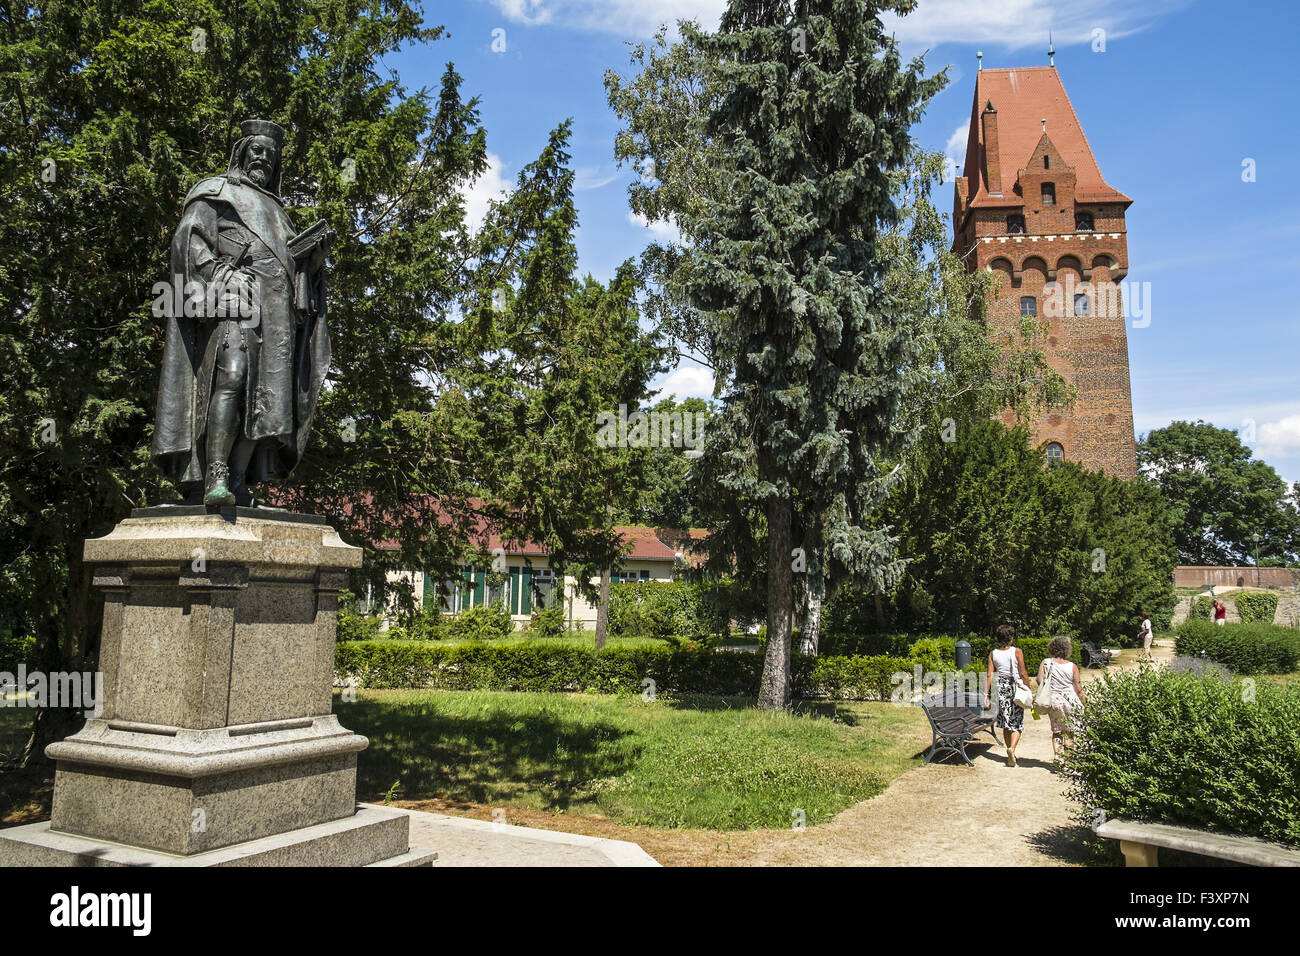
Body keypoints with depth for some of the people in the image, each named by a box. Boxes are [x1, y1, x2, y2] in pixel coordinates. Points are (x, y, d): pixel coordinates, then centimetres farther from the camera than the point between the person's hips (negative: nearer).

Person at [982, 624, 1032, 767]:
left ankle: (1011, 753, 20)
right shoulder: (1017, 652, -8)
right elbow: (1023, 673, -7)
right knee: (1017, 722, 3)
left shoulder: (993, 653, 0)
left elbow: (989, 675, -1)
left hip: (1001, 687, 3)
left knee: (1006, 722, 14)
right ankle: (1012, 748, -20)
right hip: (1015, 686, -3)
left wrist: (986, 695, 1)